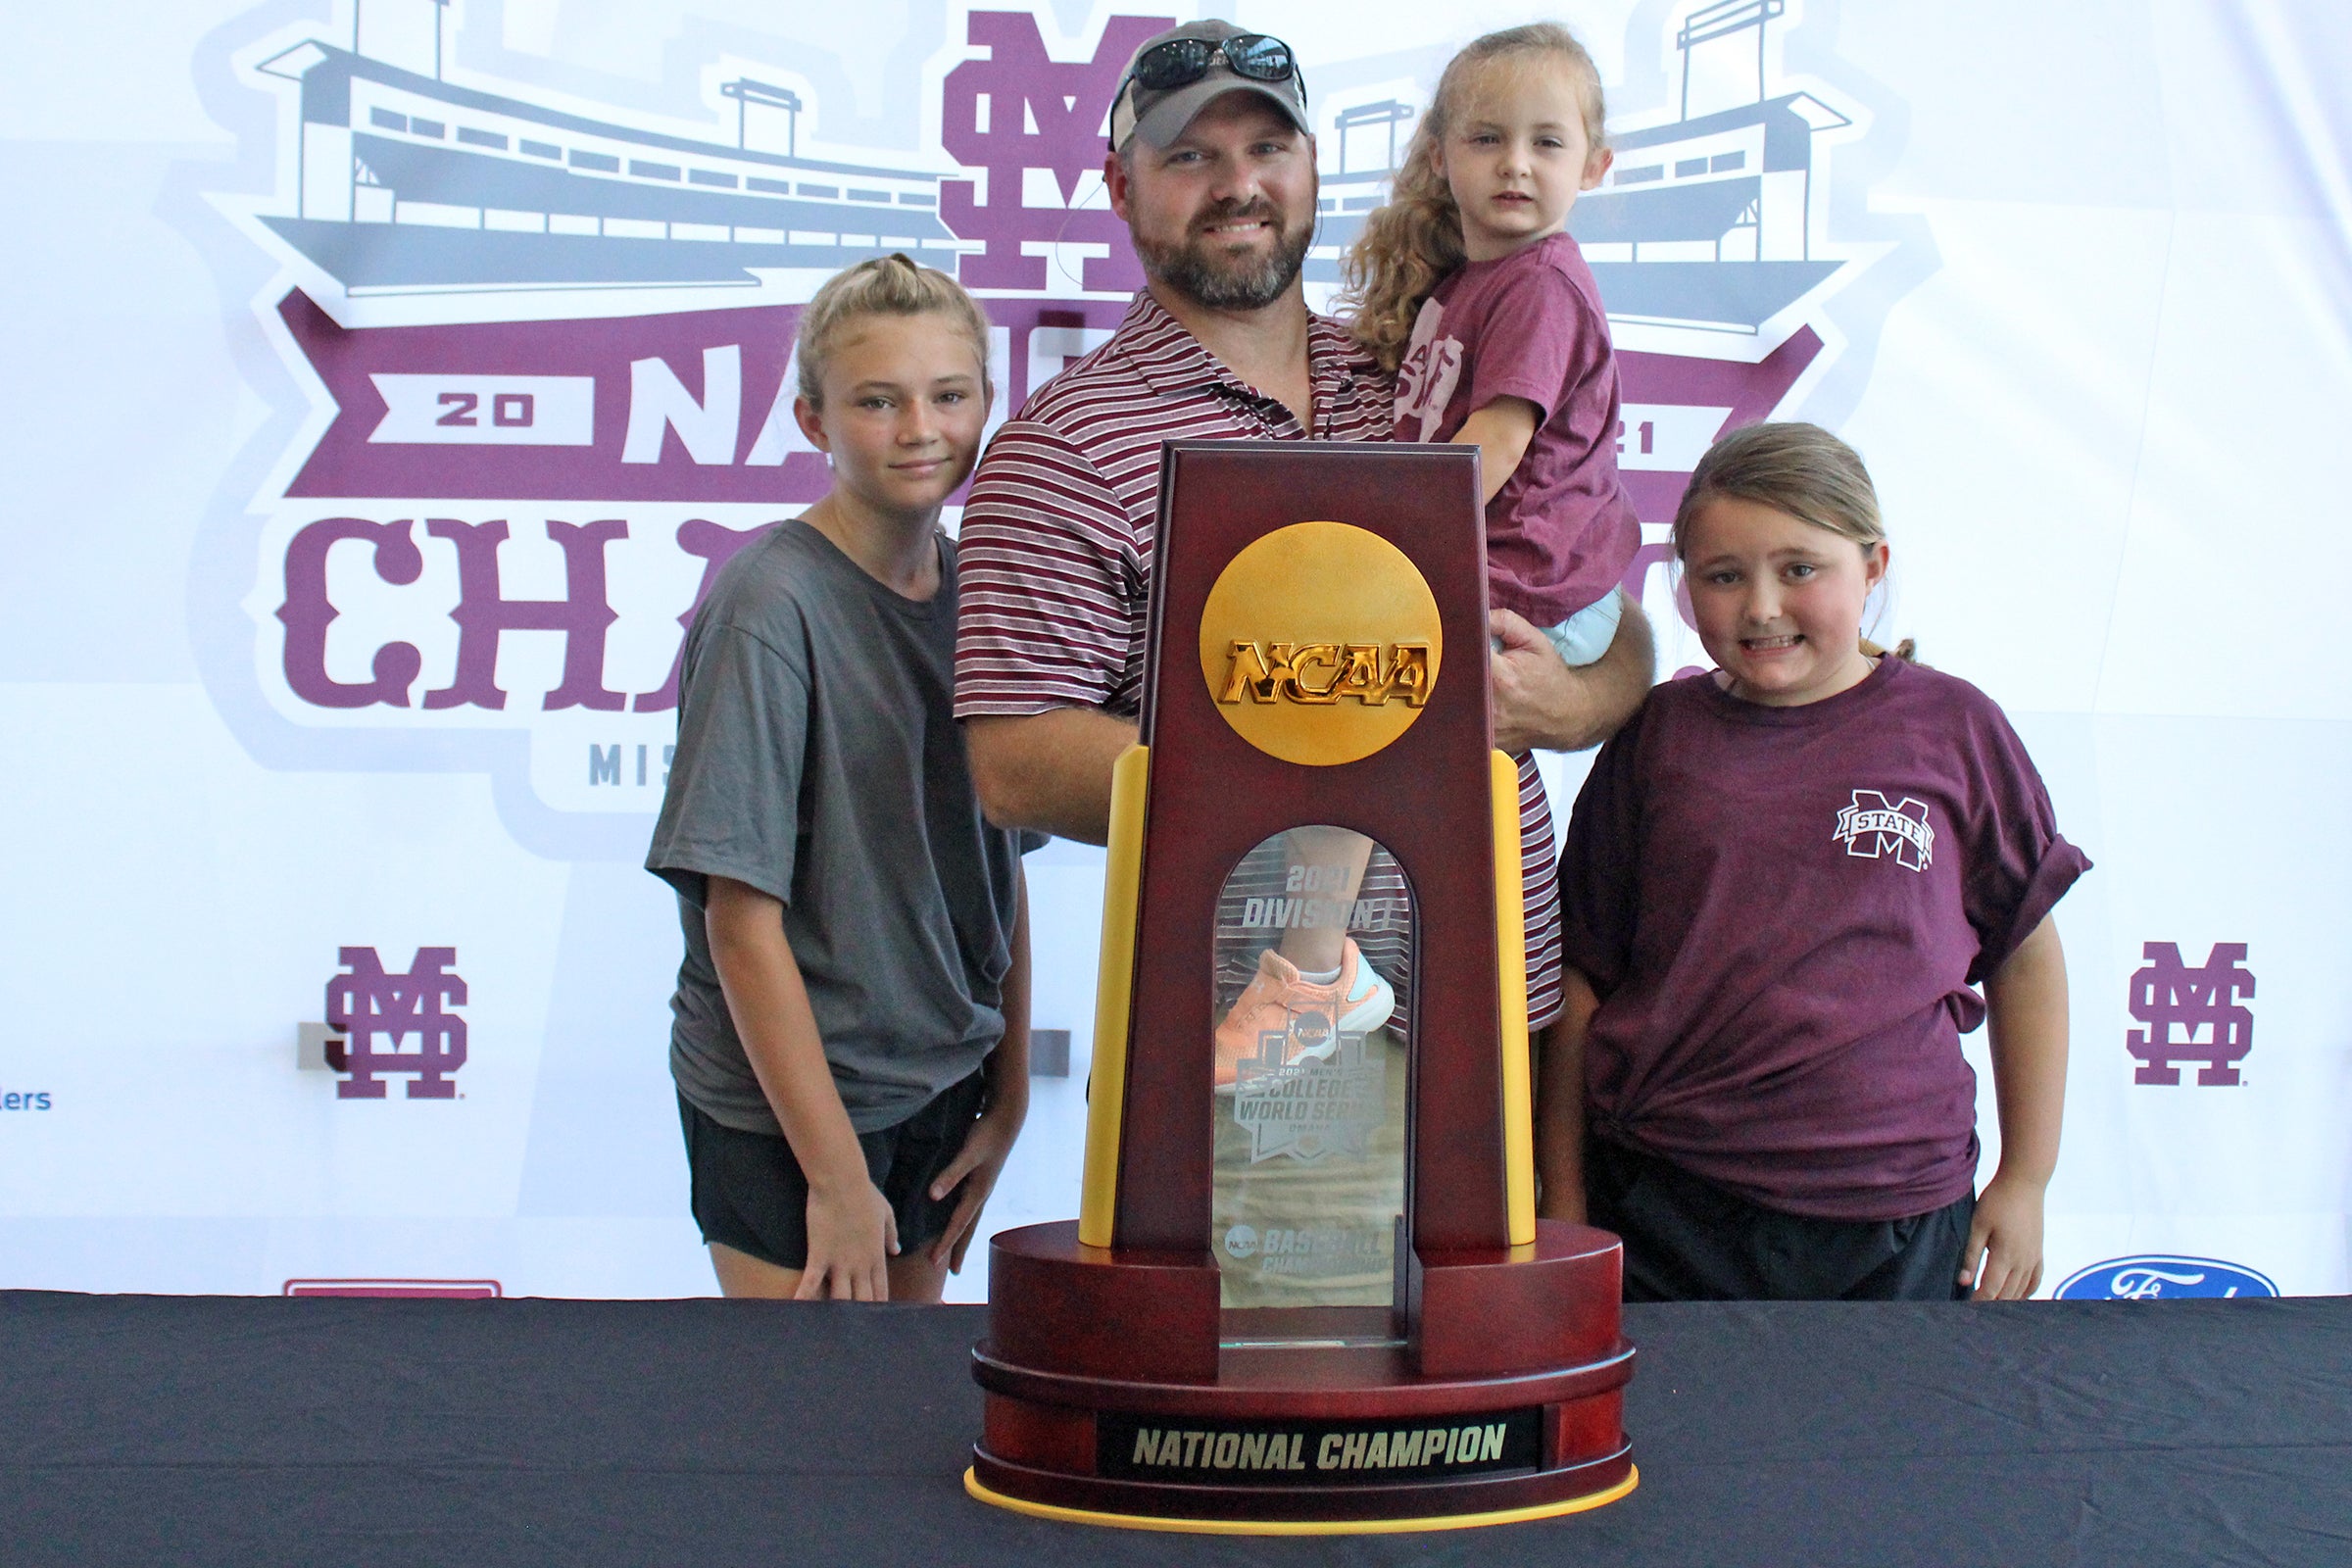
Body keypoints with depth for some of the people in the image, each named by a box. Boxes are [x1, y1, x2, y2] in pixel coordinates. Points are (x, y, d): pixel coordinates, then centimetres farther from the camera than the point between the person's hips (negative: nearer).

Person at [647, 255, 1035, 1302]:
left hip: (938, 1082, 6)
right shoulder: (772, 603, -15)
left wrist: (1007, 1095, 7)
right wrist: (837, 1172, -17)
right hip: (782, 1102, -6)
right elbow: (742, 913, -17)